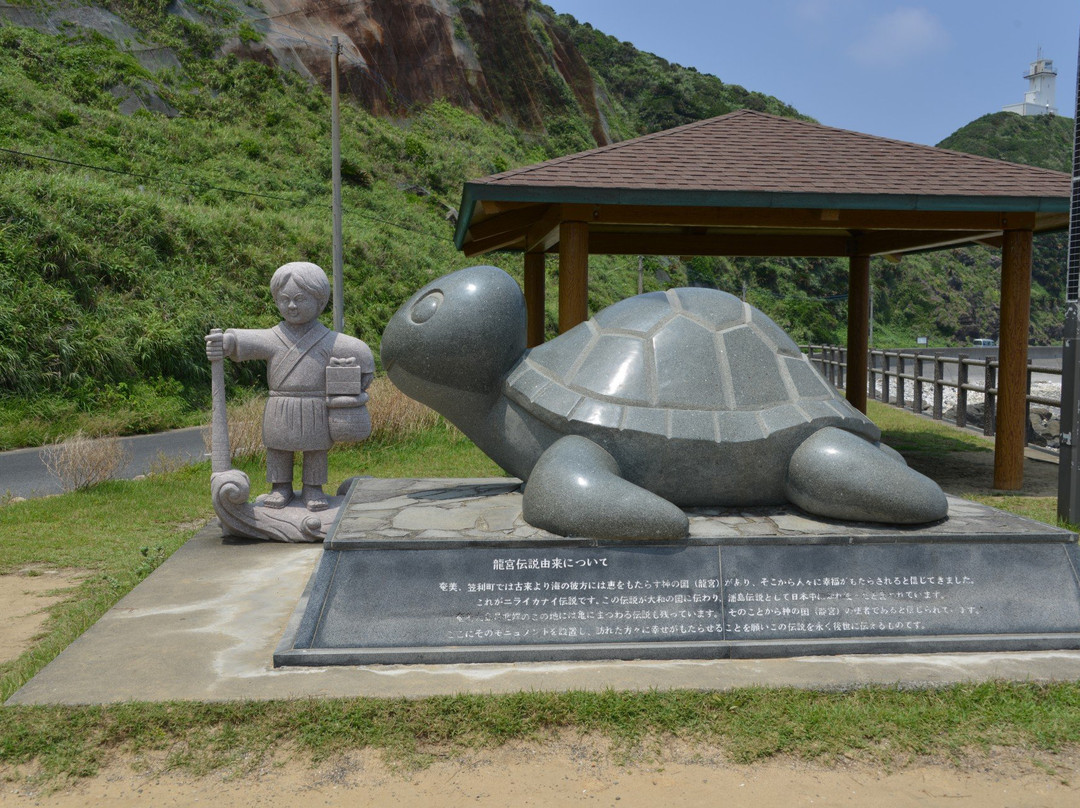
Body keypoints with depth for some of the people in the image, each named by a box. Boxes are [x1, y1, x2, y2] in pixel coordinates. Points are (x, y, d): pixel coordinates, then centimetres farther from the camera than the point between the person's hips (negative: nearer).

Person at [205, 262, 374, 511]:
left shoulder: (328, 340, 0)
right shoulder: (273, 338, 1)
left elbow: (361, 353, 4)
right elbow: (246, 341, -15)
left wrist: (355, 388, 6)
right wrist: (225, 342, -35)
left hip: (315, 410, -1)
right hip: (280, 410, 1)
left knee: (315, 450, 6)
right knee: (278, 448, 6)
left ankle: (313, 488, 18)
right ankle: (281, 488, 19)